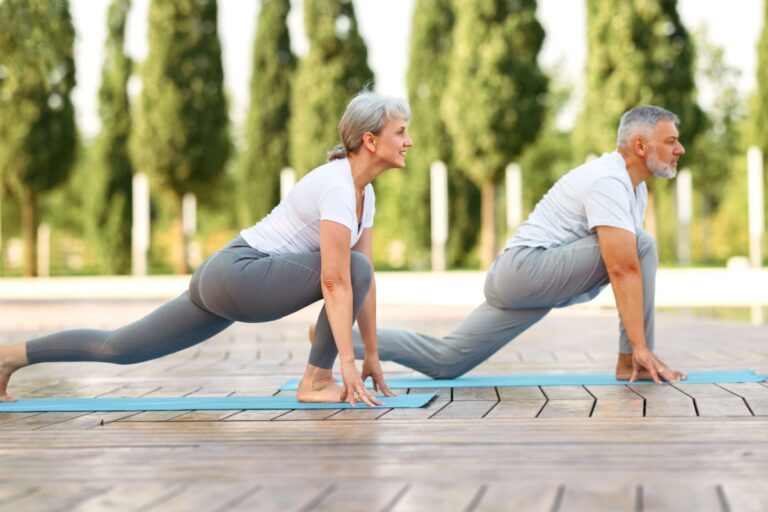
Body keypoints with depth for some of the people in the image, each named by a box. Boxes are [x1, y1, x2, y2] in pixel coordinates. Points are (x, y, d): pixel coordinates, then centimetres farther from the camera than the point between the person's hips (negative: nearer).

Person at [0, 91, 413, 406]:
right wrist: (348, 362, -28)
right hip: (237, 275, -9)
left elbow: (366, 280, 13)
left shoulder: (363, 192, 10)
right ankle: (316, 381, -11)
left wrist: (372, 355, 12)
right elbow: (335, 280, -26)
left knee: (118, 347, 14)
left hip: (229, 281, 9)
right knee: (354, 267, -18)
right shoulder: (337, 186, -20)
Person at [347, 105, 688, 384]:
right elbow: (623, 270, -25)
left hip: (516, 279, 10)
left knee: (445, 362, 7)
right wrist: (640, 347, -26)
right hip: (528, 268, -10)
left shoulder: (635, 186, 16)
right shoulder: (609, 183, -17)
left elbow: (628, 269, 19)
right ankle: (633, 361, -11)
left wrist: (639, 345, 15)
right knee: (642, 246, -17)